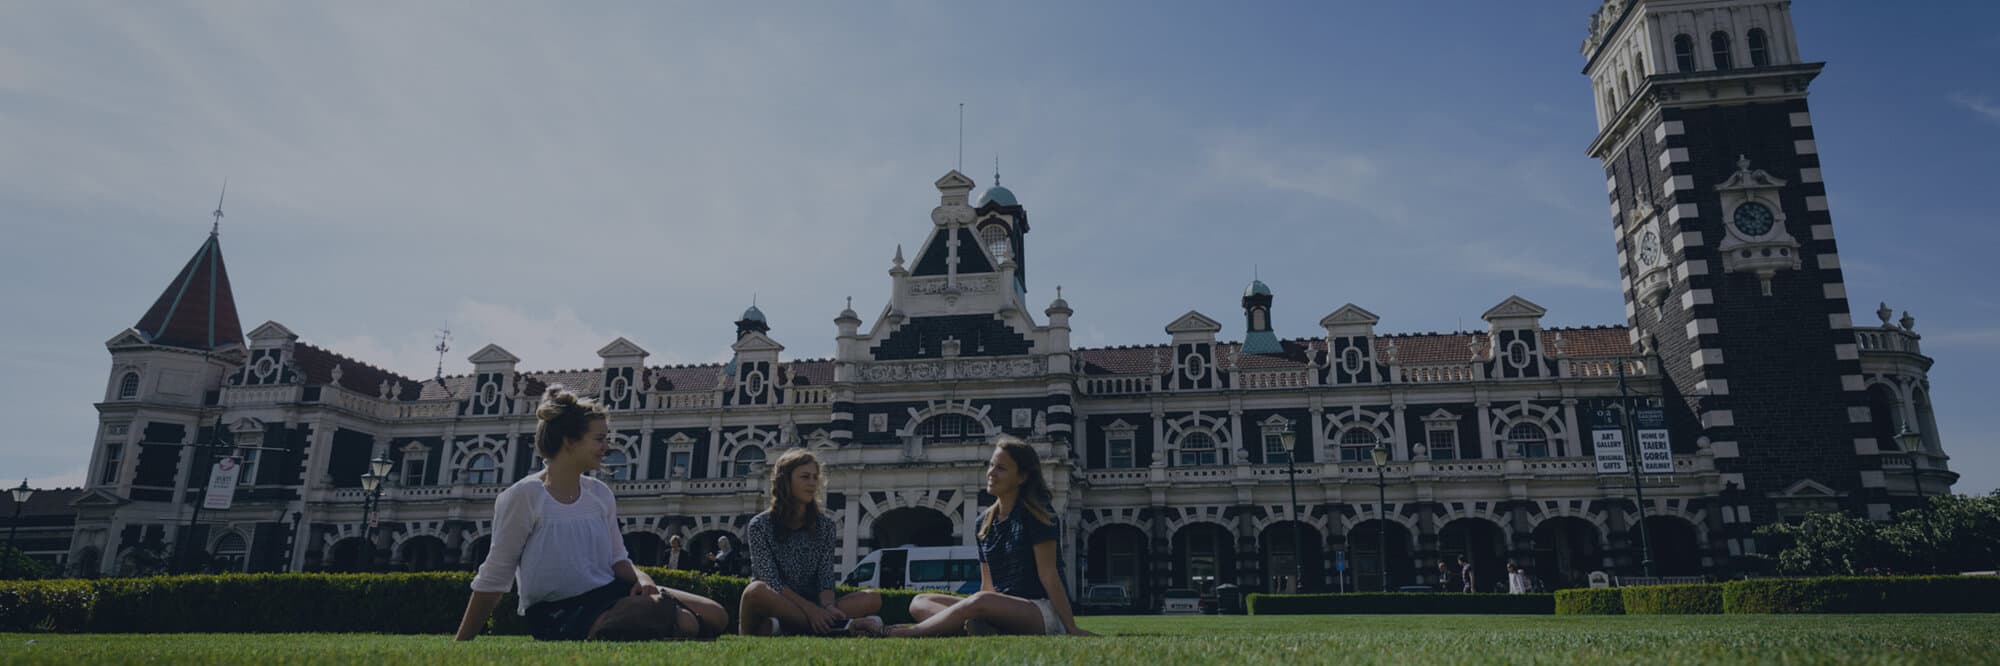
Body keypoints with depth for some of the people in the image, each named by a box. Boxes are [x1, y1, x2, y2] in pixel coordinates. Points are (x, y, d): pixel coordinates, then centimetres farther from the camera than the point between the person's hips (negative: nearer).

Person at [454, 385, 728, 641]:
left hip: (609, 593, 7)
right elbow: (493, 579, -6)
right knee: (683, 623, -27)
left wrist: (642, 579, -13)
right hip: (560, 613, -7)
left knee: (715, 615, -2)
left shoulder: (600, 493, 7)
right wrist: (461, 644, -3)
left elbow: (617, 559, 10)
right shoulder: (524, 497, -12)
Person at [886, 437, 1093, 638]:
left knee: (981, 602, -39)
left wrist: (1071, 628, -14)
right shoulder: (984, 522, 14)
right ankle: (987, 631, -34)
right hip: (1003, 612, 8)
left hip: (1043, 612, -8)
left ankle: (913, 632, -26)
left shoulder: (1034, 515, -6)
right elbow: (988, 586, 15)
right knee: (920, 603, -8)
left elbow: (1048, 575, -10)